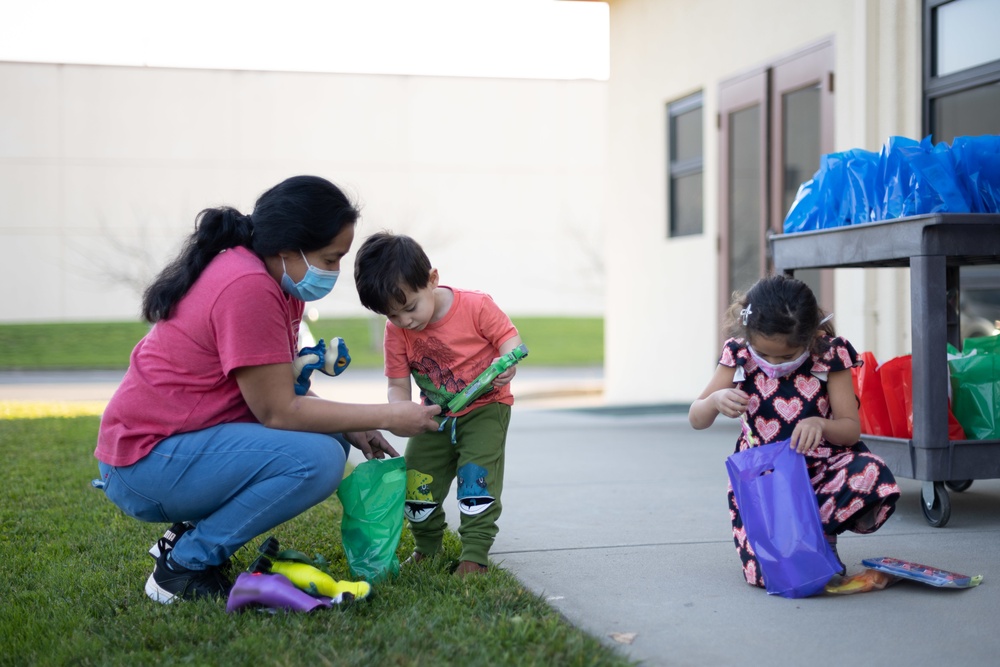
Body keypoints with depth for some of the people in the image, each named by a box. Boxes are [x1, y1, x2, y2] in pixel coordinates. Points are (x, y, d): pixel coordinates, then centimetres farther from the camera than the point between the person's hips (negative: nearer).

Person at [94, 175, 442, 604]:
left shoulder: (274, 277, 8)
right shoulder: (248, 289, -23)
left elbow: (281, 390, 10)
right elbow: (277, 410, -21)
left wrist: (353, 428, -2)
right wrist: (388, 416, -16)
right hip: (147, 461, -10)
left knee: (332, 438, 5)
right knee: (317, 459, -24)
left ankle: (190, 534, 9)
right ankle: (182, 567, -9)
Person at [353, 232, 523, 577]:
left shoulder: (476, 306, -21)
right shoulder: (396, 330, -10)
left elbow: (508, 336, -10)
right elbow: (398, 384, -6)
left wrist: (507, 362, -34)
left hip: (484, 408, -4)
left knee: (477, 476, -18)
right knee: (416, 482, 1)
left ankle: (475, 555, -8)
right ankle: (426, 549, 23)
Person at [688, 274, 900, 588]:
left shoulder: (831, 353, -8)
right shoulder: (740, 354, -4)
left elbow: (852, 429, -6)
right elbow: (696, 419, 2)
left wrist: (821, 424, -30)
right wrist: (716, 401, -23)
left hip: (821, 467, 0)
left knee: (872, 476, -37)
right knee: (764, 572, -22)